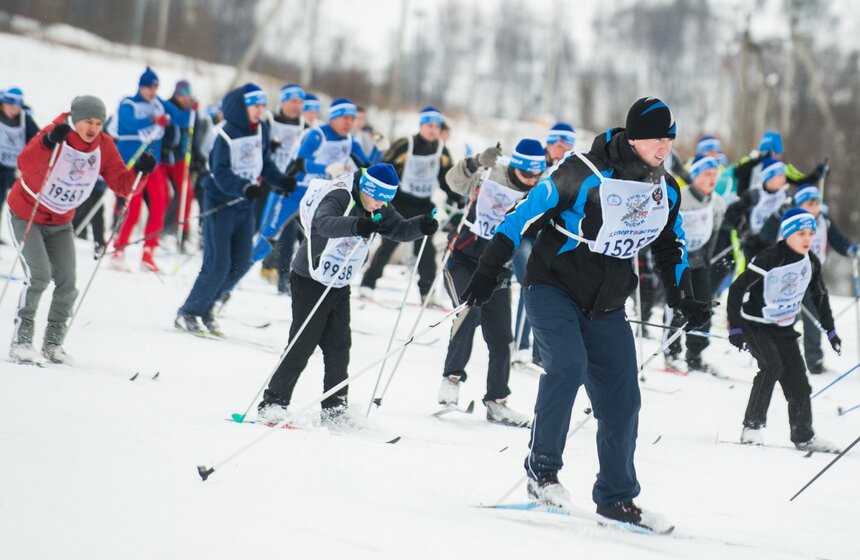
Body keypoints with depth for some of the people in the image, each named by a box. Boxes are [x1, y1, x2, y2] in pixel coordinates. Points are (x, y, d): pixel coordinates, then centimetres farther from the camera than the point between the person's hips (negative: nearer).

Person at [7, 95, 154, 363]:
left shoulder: (104, 146, -8)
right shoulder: (55, 133, -25)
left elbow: (122, 185, -9)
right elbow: (25, 165, -40)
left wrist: (139, 172, -29)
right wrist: (48, 143, -57)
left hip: (60, 223, 5)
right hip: (26, 215, -5)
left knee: (67, 284, -1)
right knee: (39, 275, -18)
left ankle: (53, 342, 14)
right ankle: (21, 339, -9)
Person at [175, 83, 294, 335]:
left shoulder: (261, 130, 5)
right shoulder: (227, 134, -18)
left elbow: (265, 162, 14)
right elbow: (221, 173, -24)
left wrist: (280, 181, -4)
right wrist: (244, 187, -39)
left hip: (245, 203, 8)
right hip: (221, 202, -8)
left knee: (241, 263, 7)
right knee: (218, 264, -10)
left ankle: (204, 306, 24)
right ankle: (188, 313, 4)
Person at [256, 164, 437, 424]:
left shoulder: (377, 209, 1)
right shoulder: (337, 198, -23)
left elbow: (399, 229, 7)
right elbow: (324, 223, -43)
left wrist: (421, 225, -15)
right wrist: (356, 226, -61)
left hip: (340, 286, 7)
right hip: (311, 282, -7)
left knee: (339, 348, 5)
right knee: (302, 346, -9)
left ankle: (334, 408, 13)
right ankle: (273, 402, -2)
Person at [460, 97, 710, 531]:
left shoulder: (666, 190, 3)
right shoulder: (584, 173, -17)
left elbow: (671, 247, 20)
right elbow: (526, 214, -15)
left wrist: (682, 300, 11)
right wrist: (488, 271, -17)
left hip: (605, 307, 6)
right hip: (553, 288, -6)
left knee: (621, 398, 1)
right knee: (568, 365, -28)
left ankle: (616, 497, 14)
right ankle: (542, 470, -15)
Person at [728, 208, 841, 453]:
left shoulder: (811, 263, -2)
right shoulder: (769, 259, -23)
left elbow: (820, 297, 15)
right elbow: (737, 289, -20)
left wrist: (831, 330, 15)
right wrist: (734, 328, -23)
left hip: (784, 328, 6)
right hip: (755, 324, -6)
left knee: (797, 379, 3)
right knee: (772, 366, -27)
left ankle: (803, 436, 15)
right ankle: (752, 425, -20)